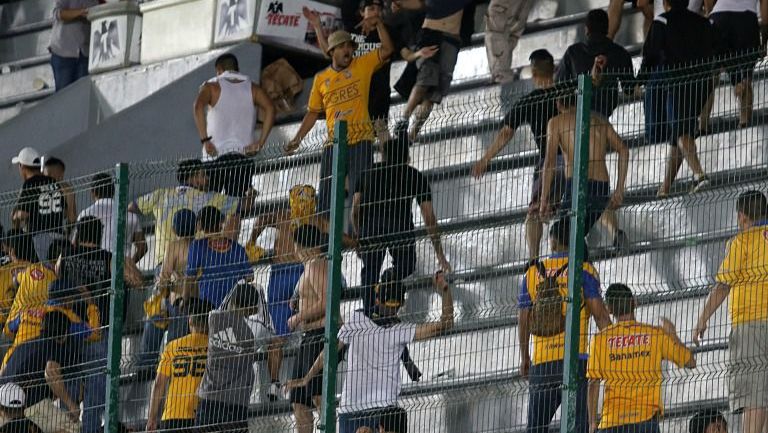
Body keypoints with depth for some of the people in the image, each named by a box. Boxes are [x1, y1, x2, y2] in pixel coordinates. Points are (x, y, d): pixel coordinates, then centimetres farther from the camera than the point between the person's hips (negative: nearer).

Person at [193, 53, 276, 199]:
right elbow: (270, 108, -4)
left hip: (215, 155, -2)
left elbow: (199, 106, -15)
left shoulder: (211, 87, 6)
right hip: (243, 156, 2)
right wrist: (260, 142, -5)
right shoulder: (252, 88, 13)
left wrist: (205, 140, -15)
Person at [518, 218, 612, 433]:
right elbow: (599, 314, -6)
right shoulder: (584, 270, 0)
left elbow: (524, 321, 13)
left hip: (541, 362, 3)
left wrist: (524, 358, 24)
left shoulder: (533, 273, 11)